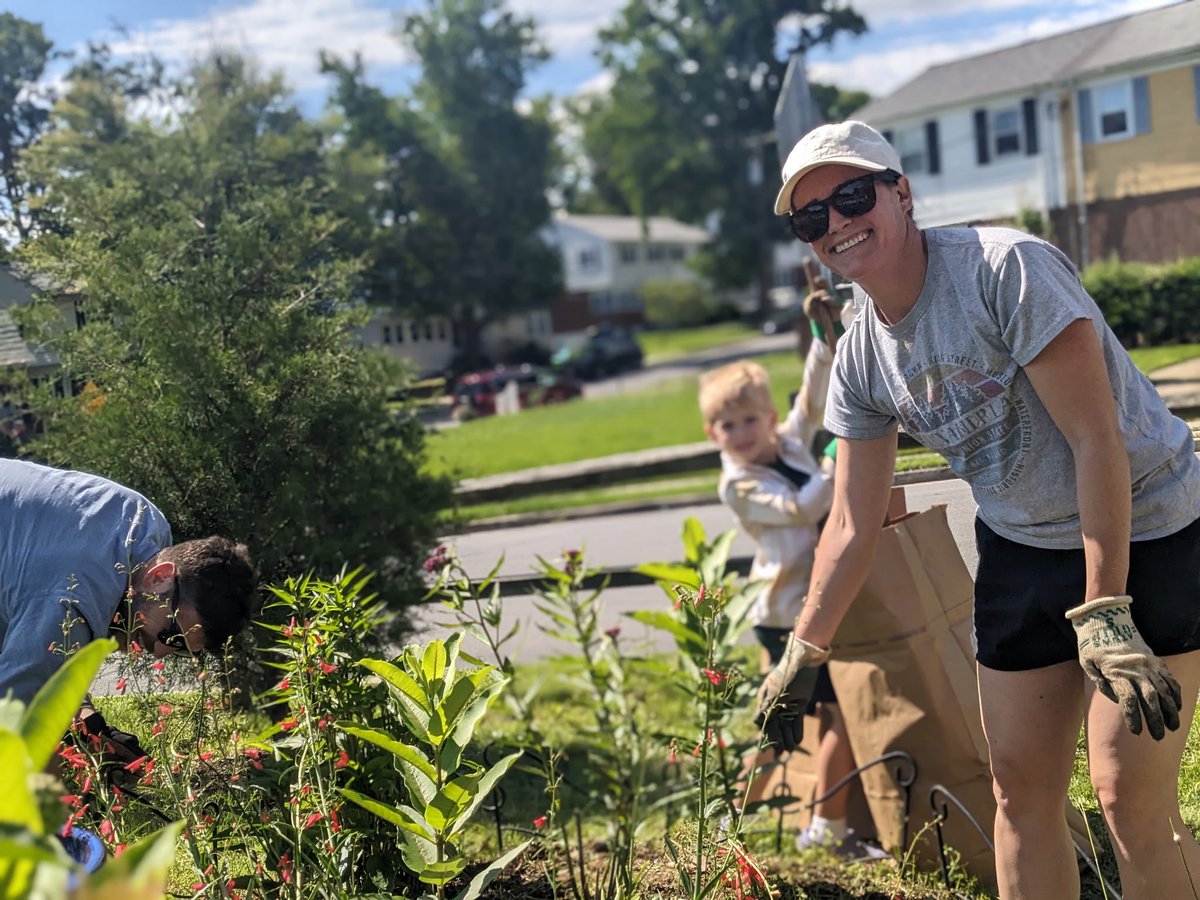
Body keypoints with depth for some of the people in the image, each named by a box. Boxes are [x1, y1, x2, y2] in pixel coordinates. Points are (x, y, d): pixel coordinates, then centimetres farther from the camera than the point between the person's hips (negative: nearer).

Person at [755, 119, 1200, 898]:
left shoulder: (1004, 269, -22)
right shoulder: (860, 359, -3)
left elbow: (1097, 440, -24)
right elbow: (853, 527, 5)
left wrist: (1103, 615, -26)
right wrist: (802, 655, 7)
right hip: (1021, 551, 6)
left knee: (1134, 800, -7)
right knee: (1022, 789, 10)